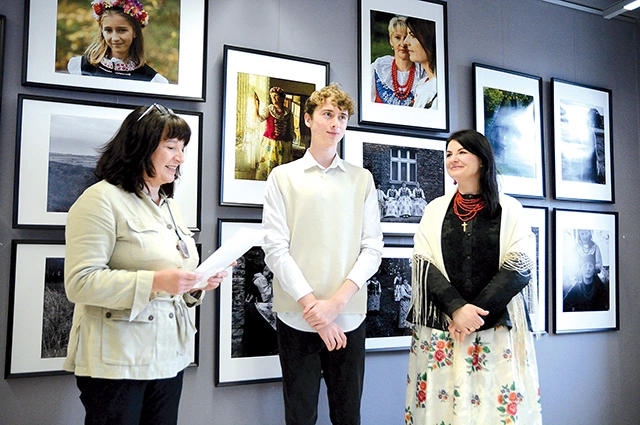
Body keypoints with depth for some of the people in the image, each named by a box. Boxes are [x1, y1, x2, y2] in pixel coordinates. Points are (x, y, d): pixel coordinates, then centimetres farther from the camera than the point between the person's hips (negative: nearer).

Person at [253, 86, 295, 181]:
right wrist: (256, 106, -29)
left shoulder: (288, 113, 5)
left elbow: (291, 129, 12)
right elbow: (259, 118, -16)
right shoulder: (269, 109, 1)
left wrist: (291, 142, 10)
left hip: (284, 144, 2)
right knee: (267, 165, 0)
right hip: (269, 143, -1)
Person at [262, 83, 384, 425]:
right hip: (297, 318, -1)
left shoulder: (362, 179, 8)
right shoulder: (283, 177, 3)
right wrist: (312, 306, -13)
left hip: (349, 318, 2)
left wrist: (336, 302, -11)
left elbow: (372, 249, 2)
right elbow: (276, 249, -4)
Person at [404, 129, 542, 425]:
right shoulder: (436, 209, 10)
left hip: (498, 325, -1)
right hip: (441, 326, 1)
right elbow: (423, 264, 1)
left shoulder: (509, 209, 5)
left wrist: (476, 312, -13)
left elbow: (520, 266, -4)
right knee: (442, 401, 3)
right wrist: (457, 308, -14)